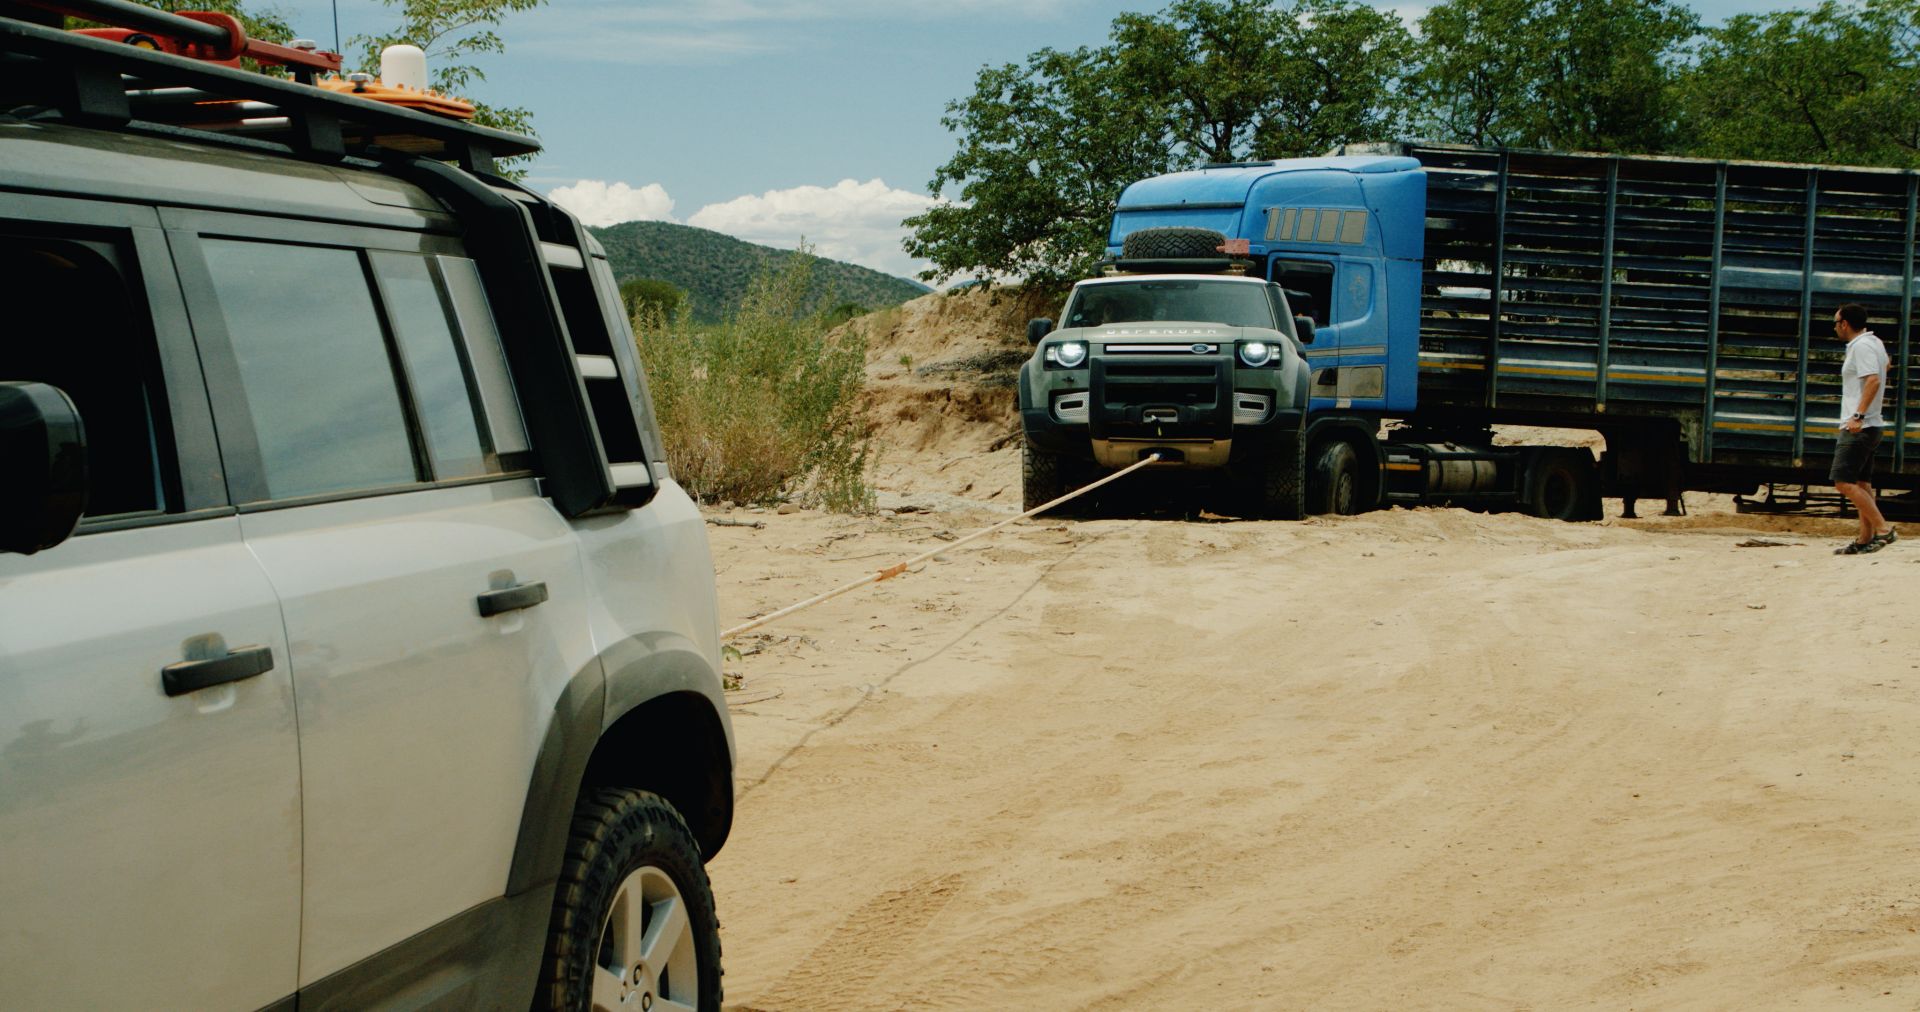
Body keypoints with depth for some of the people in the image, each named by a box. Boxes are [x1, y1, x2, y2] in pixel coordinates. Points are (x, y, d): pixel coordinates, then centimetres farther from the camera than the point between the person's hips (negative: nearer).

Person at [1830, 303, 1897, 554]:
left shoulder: (1862, 346, -14)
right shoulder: (1874, 343, 17)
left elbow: (1873, 380, -26)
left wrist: (1858, 415, -31)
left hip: (1859, 428, -11)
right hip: (1869, 427, 11)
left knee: (1844, 482, -13)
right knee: (1862, 484, 12)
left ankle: (1883, 529, -17)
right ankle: (1865, 539, 13)